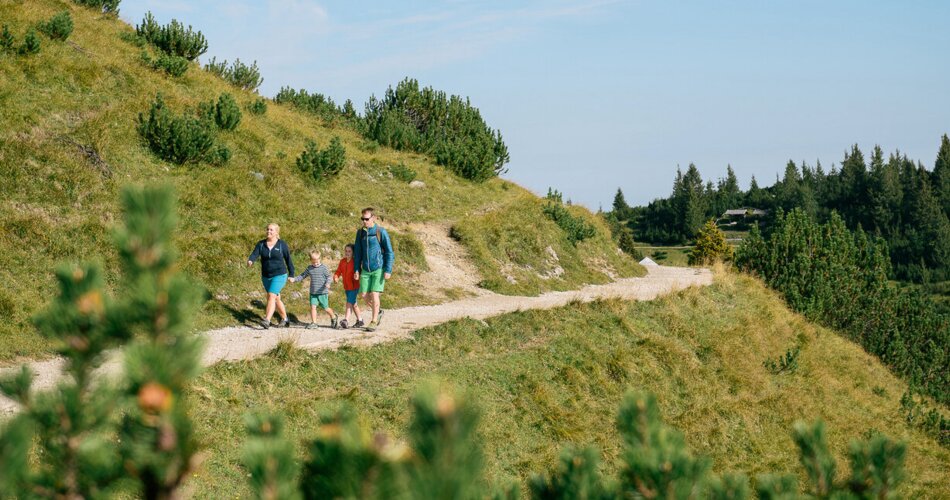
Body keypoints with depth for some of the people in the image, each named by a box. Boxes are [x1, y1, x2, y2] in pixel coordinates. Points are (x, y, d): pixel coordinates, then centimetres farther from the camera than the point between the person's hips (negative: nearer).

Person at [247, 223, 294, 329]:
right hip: (266, 276, 5)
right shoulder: (261, 244, 0)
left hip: (279, 275, -5)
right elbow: (255, 254, -14)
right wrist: (250, 261, -37)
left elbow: (288, 259, 1)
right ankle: (285, 319, 31)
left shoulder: (282, 245, -6)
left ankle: (267, 321, -26)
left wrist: (291, 275, 4)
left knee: (271, 296, -19)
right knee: (276, 299, 15)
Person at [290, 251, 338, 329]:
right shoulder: (309, 268, 7)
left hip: (322, 292, -4)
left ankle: (333, 317, 32)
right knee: (313, 306, -7)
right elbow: (303, 275, 15)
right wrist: (294, 279, 2)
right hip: (313, 292, 4)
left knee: (325, 308, 6)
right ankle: (313, 323, -2)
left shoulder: (323, 267, -6)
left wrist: (327, 283, -25)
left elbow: (328, 276, -6)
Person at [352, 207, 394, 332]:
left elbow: (389, 252, -6)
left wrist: (388, 270, -12)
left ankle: (374, 321, 3)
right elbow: (357, 253, 13)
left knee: (374, 294, -10)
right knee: (365, 296, 2)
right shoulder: (360, 233, 5)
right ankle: (378, 312, 27)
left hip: (378, 269, -5)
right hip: (365, 270, 5)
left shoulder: (381, 232, -8)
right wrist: (356, 270, 8)